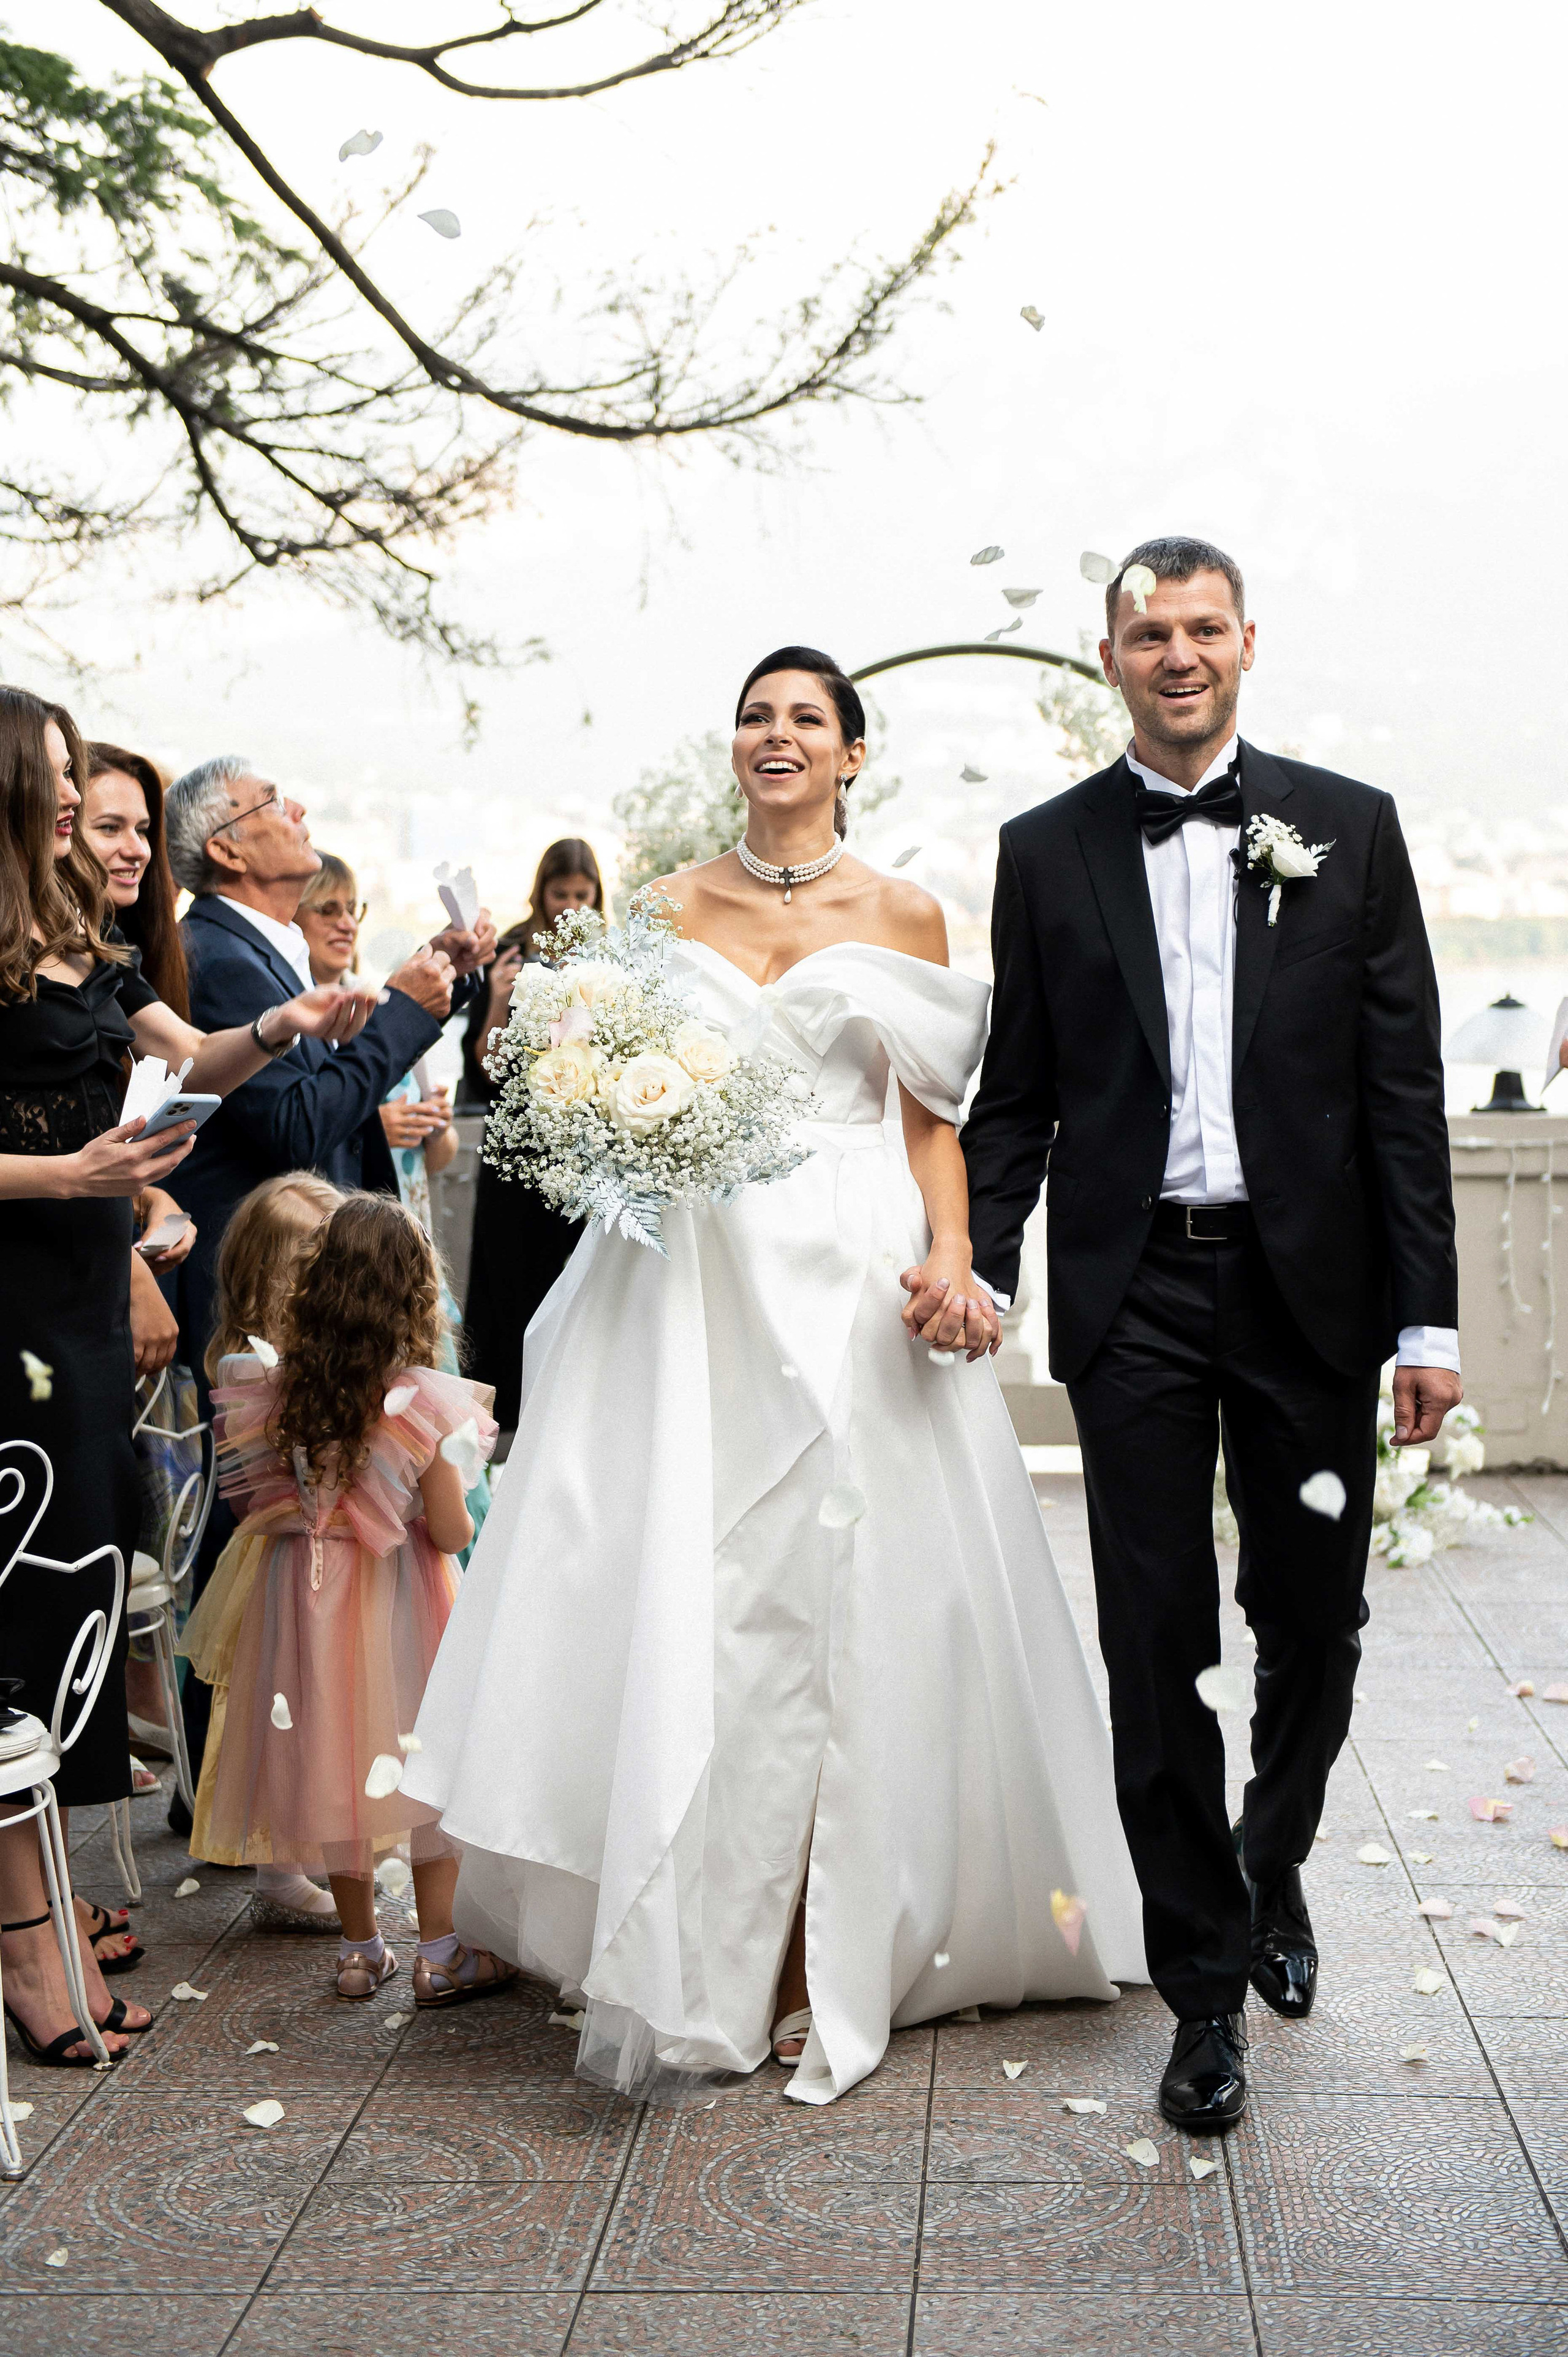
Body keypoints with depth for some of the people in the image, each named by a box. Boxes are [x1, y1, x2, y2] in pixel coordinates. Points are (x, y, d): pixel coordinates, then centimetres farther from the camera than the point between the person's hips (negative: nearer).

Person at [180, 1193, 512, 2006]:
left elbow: (267, 1502, 1)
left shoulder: (280, 1390, -9)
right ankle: (440, 1955, 16)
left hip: (307, 1594, 3)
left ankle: (359, 1950, 26)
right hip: (398, 1603, -3)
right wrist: (462, 1513, 7)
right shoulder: (424, 1402, -18)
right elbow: (450, 1532, -13)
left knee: (333, 1764, 15)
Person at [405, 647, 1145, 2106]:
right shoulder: (673, 909, 12)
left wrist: (951, 1259, -9)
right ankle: (694, 1957, 13)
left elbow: (932, 1112, 5)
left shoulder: (902, 916, 8)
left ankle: (824, 1963, 9)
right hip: (697, 1274, 2)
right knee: (683, 1598, -2)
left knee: (839, 1602, -3)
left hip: (852, 1283, -1)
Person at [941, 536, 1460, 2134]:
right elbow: (1016, 1091, 7)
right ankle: (1205, 1987, 16)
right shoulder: (1047, 850, 6)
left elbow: (1403, 1085, 1)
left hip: (1309, 1285, 0)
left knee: (1313, 1627, 11)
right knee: (1154, 1645, 2)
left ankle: (1270, 1875, 40)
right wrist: (975, 1258, -8)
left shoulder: (1348, 828, 4)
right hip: (1132, 1293, 0)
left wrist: (1426, 1315, -4)